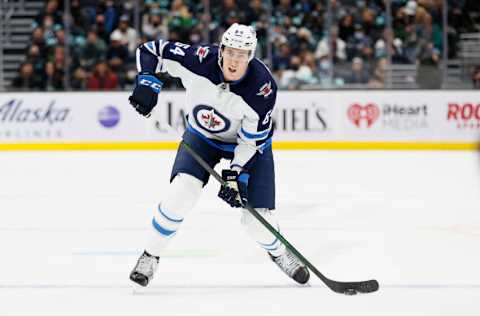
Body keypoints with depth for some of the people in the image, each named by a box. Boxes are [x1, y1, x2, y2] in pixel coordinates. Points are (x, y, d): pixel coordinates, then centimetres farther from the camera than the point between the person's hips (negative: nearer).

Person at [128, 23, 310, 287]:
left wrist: (235, 175, -29)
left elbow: (252, 140, -23)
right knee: (181, 192, -22)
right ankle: (149, 257, -5)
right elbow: (150, 50, -17)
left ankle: (278, 252, 29)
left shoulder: (262, 87, -32)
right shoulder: (198, 60, -29)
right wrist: (147, 84, -29)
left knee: (257, 216, -6)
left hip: (248, 143, -1)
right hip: (202, 136, 1)